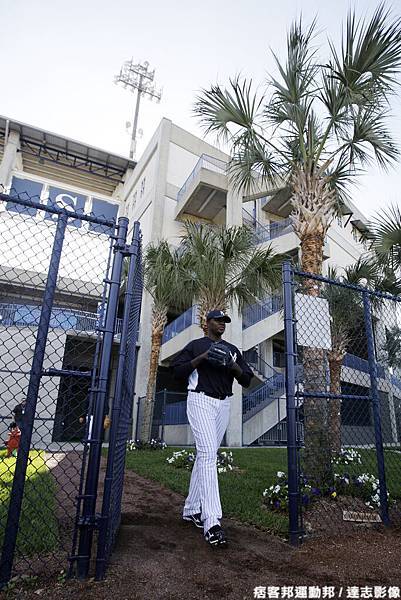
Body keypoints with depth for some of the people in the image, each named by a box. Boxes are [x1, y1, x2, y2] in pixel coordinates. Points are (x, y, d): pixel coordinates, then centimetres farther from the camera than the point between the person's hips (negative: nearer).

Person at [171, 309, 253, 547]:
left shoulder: (232, 349, 17)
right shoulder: (196, 345, 5)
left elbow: (247, 380, 12)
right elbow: (178, 370, -3)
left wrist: (235, 367, -8)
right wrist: (201, 358, -14)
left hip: (224, 404, 5)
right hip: (201, 400, -5)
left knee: (207, 456, 9)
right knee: (208, 454, -17)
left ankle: (191, 509, 23)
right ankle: (212, 521, -20)